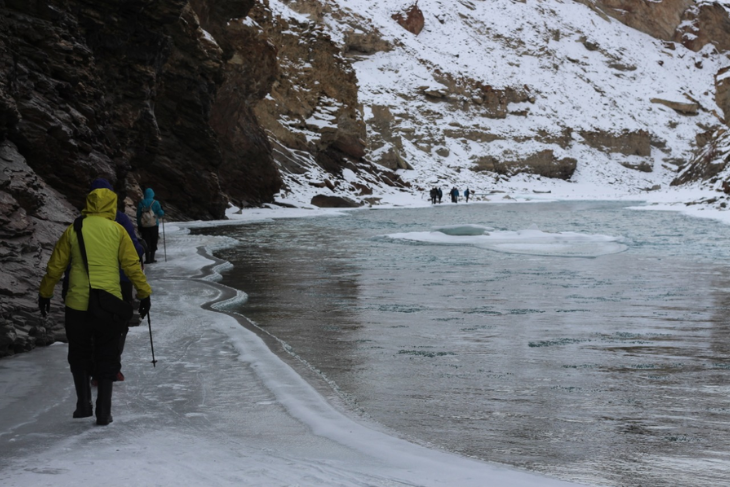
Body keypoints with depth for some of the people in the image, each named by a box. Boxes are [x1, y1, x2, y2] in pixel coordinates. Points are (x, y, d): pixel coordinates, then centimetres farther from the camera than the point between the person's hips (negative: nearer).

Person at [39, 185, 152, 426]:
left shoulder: (73, 230, 1)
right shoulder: (117, 230, -1)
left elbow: (55, 266, 5)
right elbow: (132, 265, -1)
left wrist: (45, 293, 18)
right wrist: (144, 293, 10)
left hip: (78, 304, 0)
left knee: (79, 355, 18)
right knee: (107, 358, 9)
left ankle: (83, 404, 14)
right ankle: (104, 412, 7)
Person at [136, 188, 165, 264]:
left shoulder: (141, 203, 0)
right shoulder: (155, 203, -7)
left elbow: (138, 215, 2)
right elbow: (160, 213, -7)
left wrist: (139, 226, 10)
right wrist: (163, 212, 17)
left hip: (144, 225, 1)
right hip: (154, 225, -1)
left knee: (146, 242, 5)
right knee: (153, 242, 8)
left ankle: (147, 259, 1)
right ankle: (152, 258, 7)